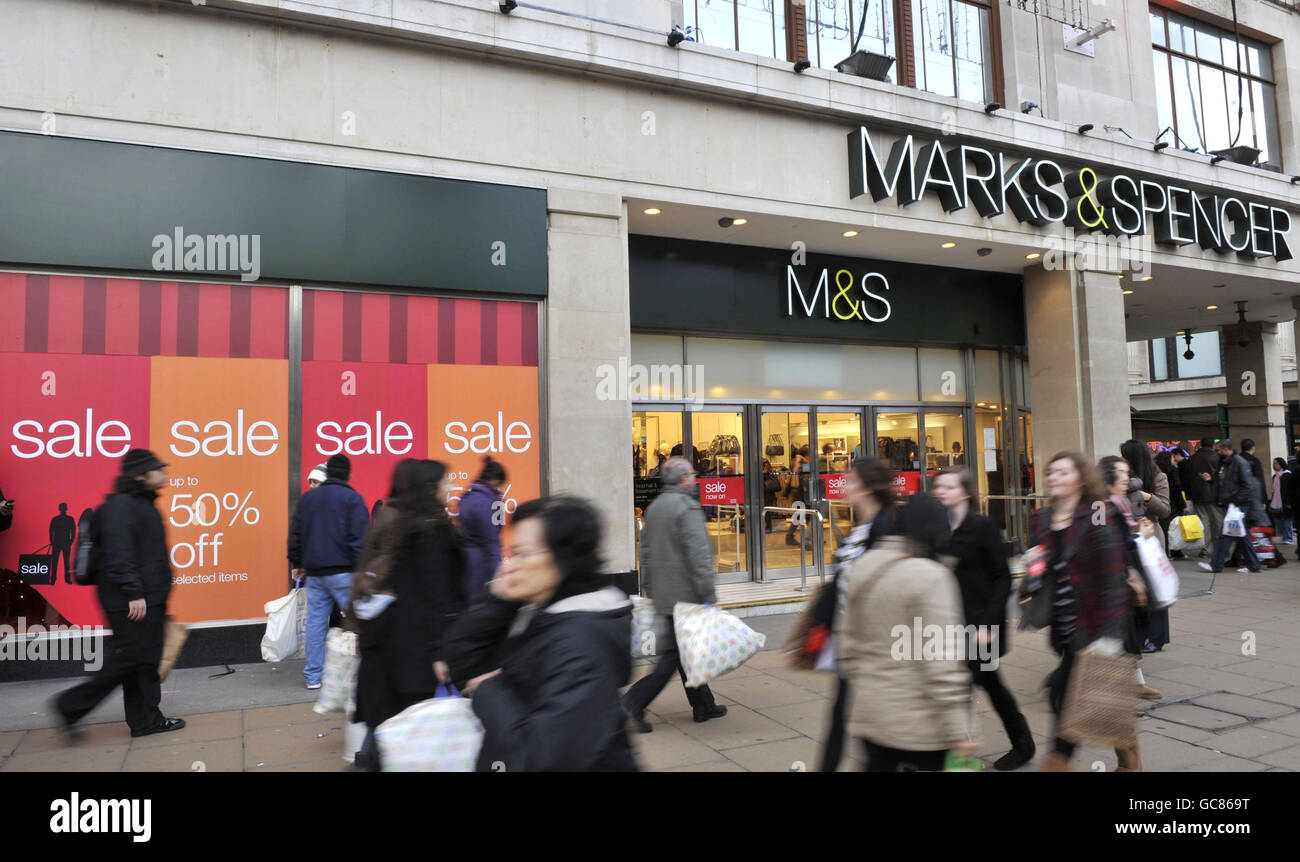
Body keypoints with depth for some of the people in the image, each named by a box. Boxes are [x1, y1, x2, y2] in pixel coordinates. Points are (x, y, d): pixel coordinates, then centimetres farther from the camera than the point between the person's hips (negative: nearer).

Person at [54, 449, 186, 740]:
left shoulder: (145, 505, 17)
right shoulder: (121, 506, -15)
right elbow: (118, 555, -22)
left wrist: (159, 592, 21)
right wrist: (133, 593, -24)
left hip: (149, 600, 10)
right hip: (131, 603, -10)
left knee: (146, 660, 12)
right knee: (130, 659, -5)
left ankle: (146, 719, 18)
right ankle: (70, 706, 9)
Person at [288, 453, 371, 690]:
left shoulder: (307, 498, 12)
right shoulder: (352, 498, -6)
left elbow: (295, 534, 16)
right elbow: (360, 537, -13)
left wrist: (296, 563, 25)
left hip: (314, 573, 6)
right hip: (343, 571, -5)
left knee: (315, 623, 9)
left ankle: (313, 676, 15)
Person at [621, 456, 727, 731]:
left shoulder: (654, 507, 12)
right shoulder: (687, 507, -15)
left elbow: (646, 550, 17)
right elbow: (699, 553, -20)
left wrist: (649, 588, 23)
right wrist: (708, 595, -18)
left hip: (663, 593, 9)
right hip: (684, 593, -9)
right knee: (674, 654, -2)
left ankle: (703, 706, 26)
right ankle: (633, 703, -5)